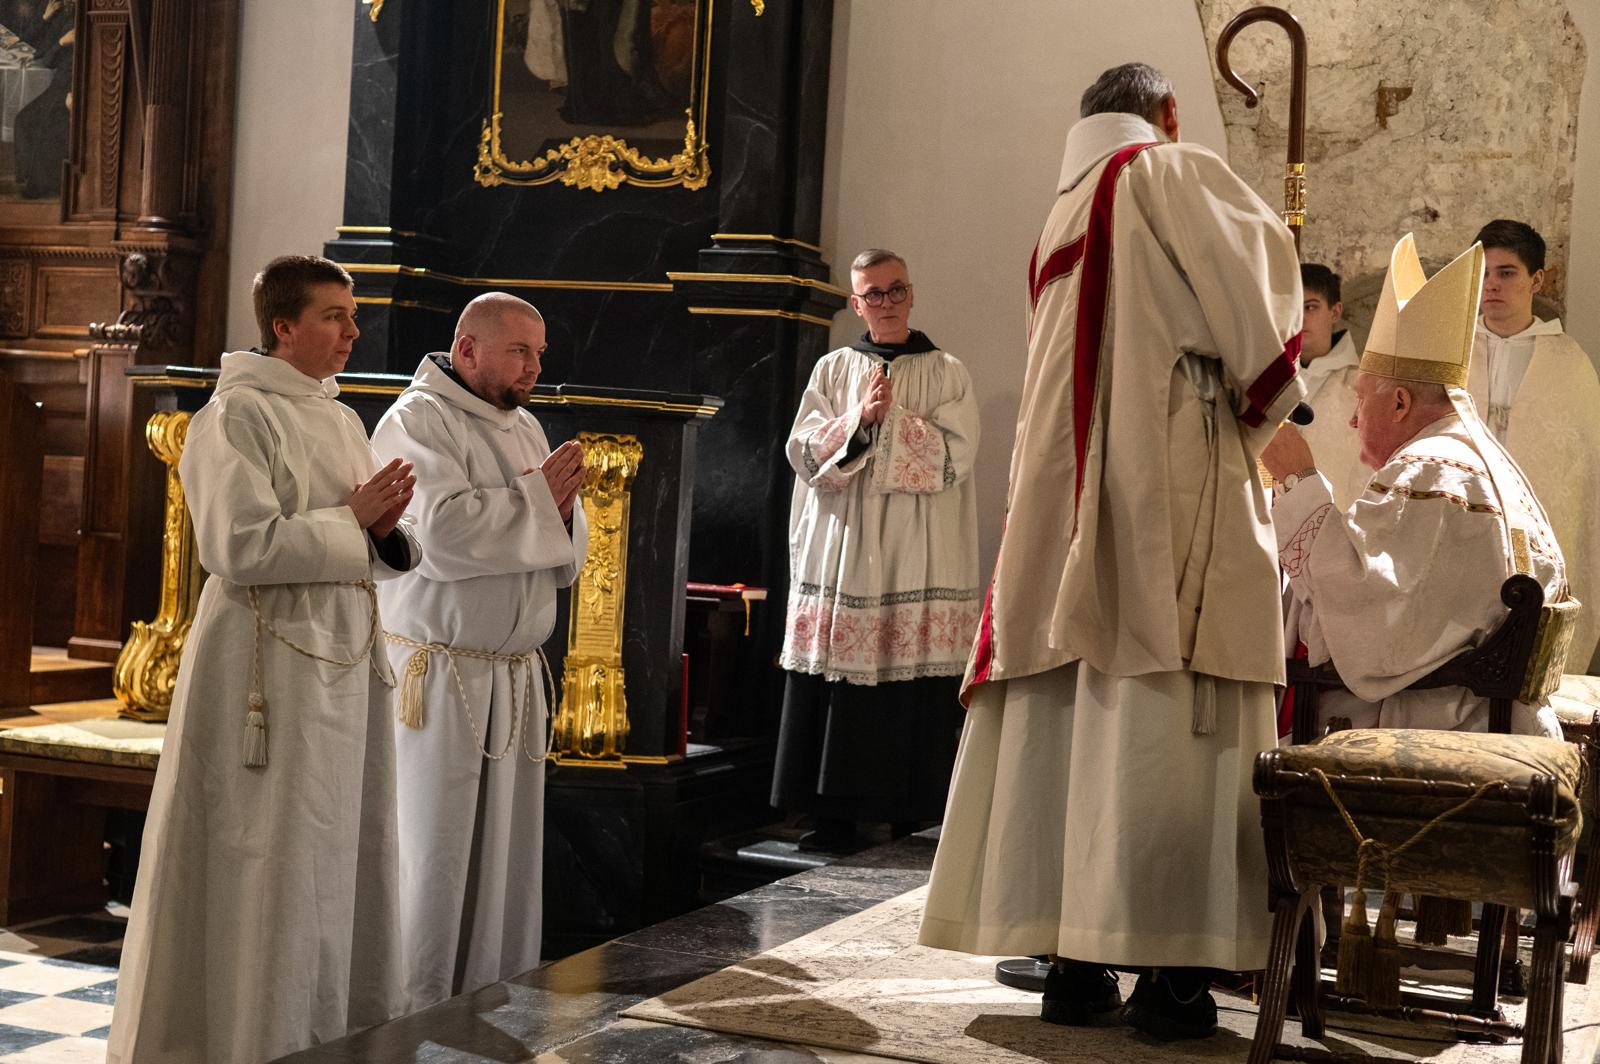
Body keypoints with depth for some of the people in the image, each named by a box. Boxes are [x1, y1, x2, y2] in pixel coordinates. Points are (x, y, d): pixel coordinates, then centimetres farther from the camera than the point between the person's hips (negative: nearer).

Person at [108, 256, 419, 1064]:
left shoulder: (342, 420, 15)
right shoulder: (238, 414, -10)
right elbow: (239, 545, -20)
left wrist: (384, 530, -5)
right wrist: (351, 521, -13)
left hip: (346, 662, 8)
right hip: (269, 665, -8)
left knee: (340, 861, 12)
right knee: (264, 871, -3)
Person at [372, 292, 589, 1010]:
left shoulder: (525, 428, 16)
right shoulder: (416, 421, -7)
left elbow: (564, 560, 16)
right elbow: (444, 533, -23)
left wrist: (559, 507, -5)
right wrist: (537, 499, -10)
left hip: (514, 675, 7)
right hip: (437, 675, -7)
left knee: (505, 856, 8)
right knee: (432, 856, -3)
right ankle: (413, 1019, 5)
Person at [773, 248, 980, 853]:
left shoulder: (946, 374, 7)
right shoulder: (833, 370, 13)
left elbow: (955, 456, -5)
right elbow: (802, 452, 4)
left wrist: (892, 418, -9)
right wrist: (858, 419, -9)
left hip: (918, 553, -2)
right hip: (840, 548, 2)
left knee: (912, 686, -5)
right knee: (835, 680, -2)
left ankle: (908, 806, 3)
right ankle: (834, 811, 4)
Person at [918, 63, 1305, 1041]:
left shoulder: (1062, 218, 22)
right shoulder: (1173, 172, 3)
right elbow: (1260, 266, -5)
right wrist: (1270, 404, 9)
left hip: (1068, 495, 7)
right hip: (1176, 482, -7)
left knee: (1072, 719, 4)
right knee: (1166, 716, -9)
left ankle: (1072, 960, 5)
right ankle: (1171, 971, -11)